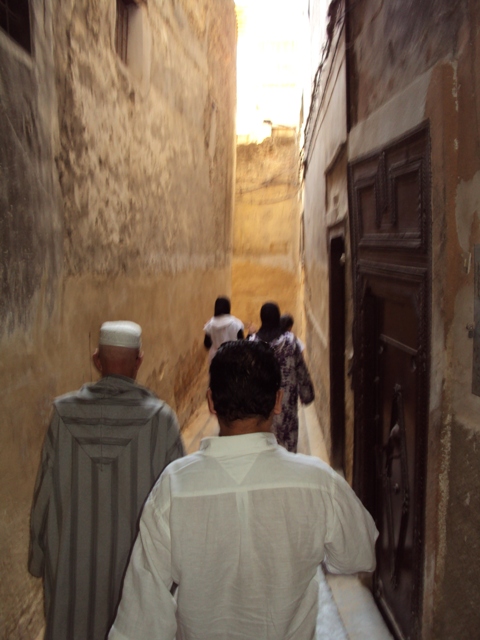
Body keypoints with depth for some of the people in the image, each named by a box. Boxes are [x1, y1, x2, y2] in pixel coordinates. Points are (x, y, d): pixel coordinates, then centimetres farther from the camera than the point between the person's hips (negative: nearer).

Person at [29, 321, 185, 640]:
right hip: (137, 554, -1)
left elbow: (46, 489, -4)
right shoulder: (160, 417, -17)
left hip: (73, 556, 2)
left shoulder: (64, 412, -12)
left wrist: (39, 555, 10)